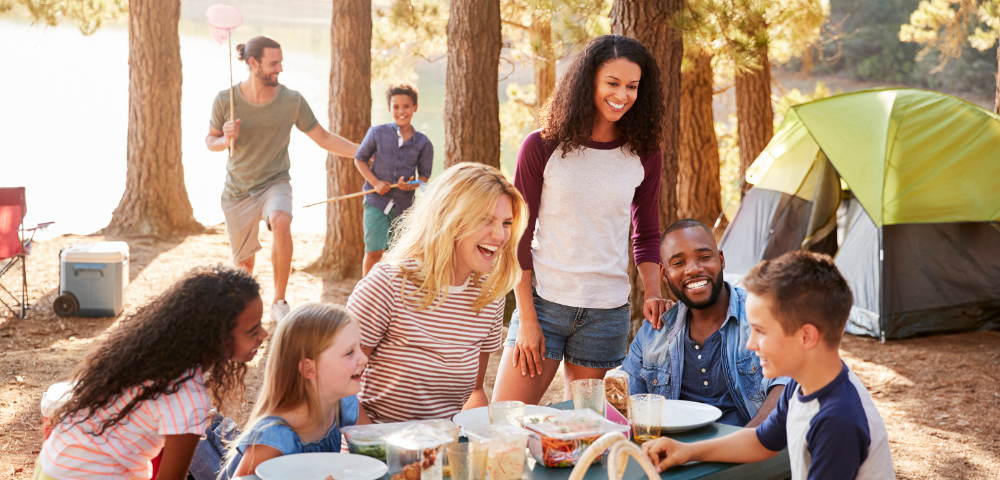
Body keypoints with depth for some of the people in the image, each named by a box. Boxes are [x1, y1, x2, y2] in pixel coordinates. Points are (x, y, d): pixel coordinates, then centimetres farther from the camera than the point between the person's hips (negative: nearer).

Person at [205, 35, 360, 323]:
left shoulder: (292, 101, -8)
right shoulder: (225, 100, -8)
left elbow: (324, 139, -2)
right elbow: (210, 141, 5)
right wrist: (226, 140, -18)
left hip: (275, 183, -1)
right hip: (238, 191, 1)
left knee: (281, 222, -35)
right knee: (244, 263, 9)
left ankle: (279, 302, -22)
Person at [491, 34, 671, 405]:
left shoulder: (644, 156, 4)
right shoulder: (542, 147, -4)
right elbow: (517, 235, -1)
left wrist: (652, 293, -2)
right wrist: (527, 318, -5)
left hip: (607, 314, 2)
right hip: (542, 303, -2)